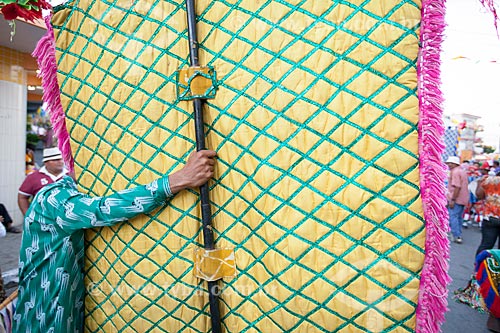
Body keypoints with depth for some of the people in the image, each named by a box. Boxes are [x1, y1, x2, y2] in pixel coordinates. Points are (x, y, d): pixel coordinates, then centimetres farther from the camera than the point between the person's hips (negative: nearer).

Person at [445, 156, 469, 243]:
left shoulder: (455, 172, -15)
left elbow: (457, 187, -23)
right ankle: (458, 235, 23)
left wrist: (452, 200, -22)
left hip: (456, 199, -10)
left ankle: (457, 236, -7)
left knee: (453, 217, -6)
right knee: (459, 217, 16)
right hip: (463, 199, 10)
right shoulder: (462, 171, 17)